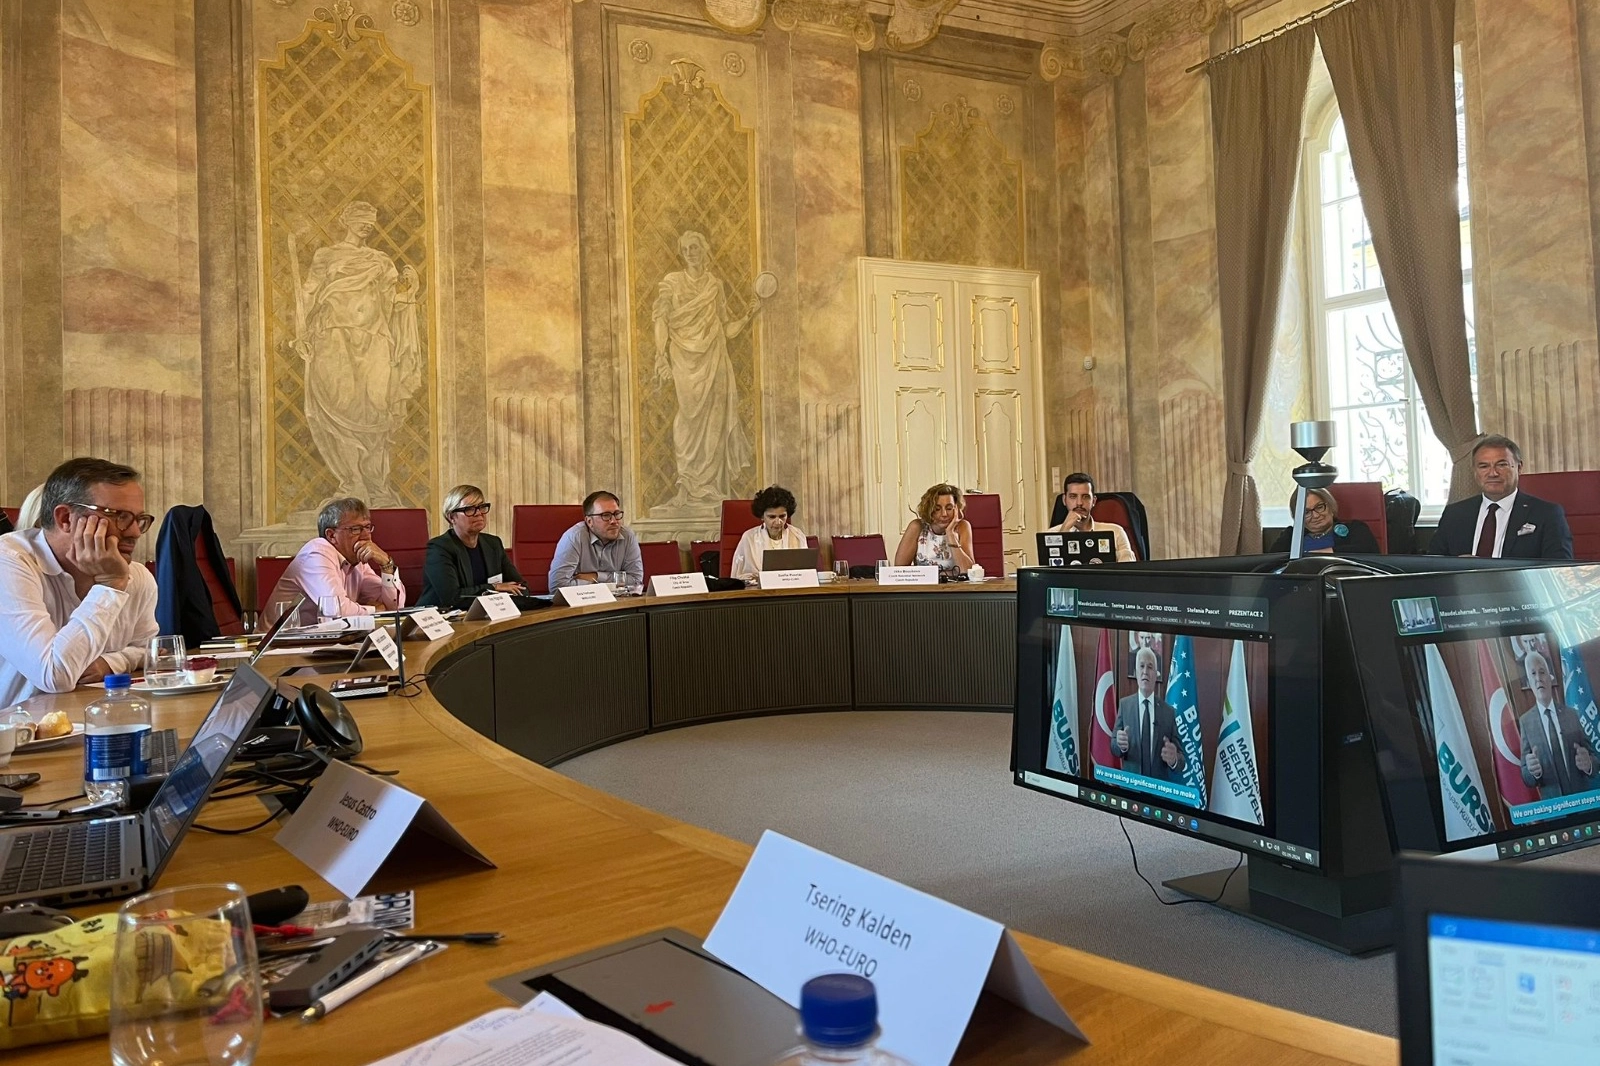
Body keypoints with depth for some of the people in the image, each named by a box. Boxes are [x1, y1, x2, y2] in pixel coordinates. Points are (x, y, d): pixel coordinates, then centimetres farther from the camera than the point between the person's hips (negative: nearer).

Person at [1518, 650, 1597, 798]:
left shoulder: (1571, 714, 2)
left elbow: (1592, 755, 4)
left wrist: (1588, 763, -18)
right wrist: (1532, 770, -24)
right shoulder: (1525, 721, -3)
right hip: (1552, 803, -1)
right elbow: (1526, 779, -2)